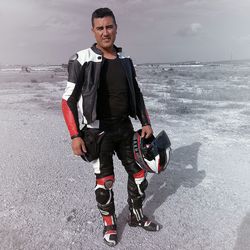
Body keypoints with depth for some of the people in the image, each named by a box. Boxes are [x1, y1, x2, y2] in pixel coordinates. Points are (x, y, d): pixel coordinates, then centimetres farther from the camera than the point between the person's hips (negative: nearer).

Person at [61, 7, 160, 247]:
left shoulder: (125, 61, 6)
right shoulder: (82, 60, -10)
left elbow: (136, 95, 14)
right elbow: (68, 101, -9)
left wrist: (146, 123, 7)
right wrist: (75, 136, -14)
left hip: (125, 128, 5)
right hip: (99, 131, -5)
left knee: (138, 173, 11)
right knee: (104, 181, 5)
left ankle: (136, 216, 36)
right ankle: (109, 224, 31)